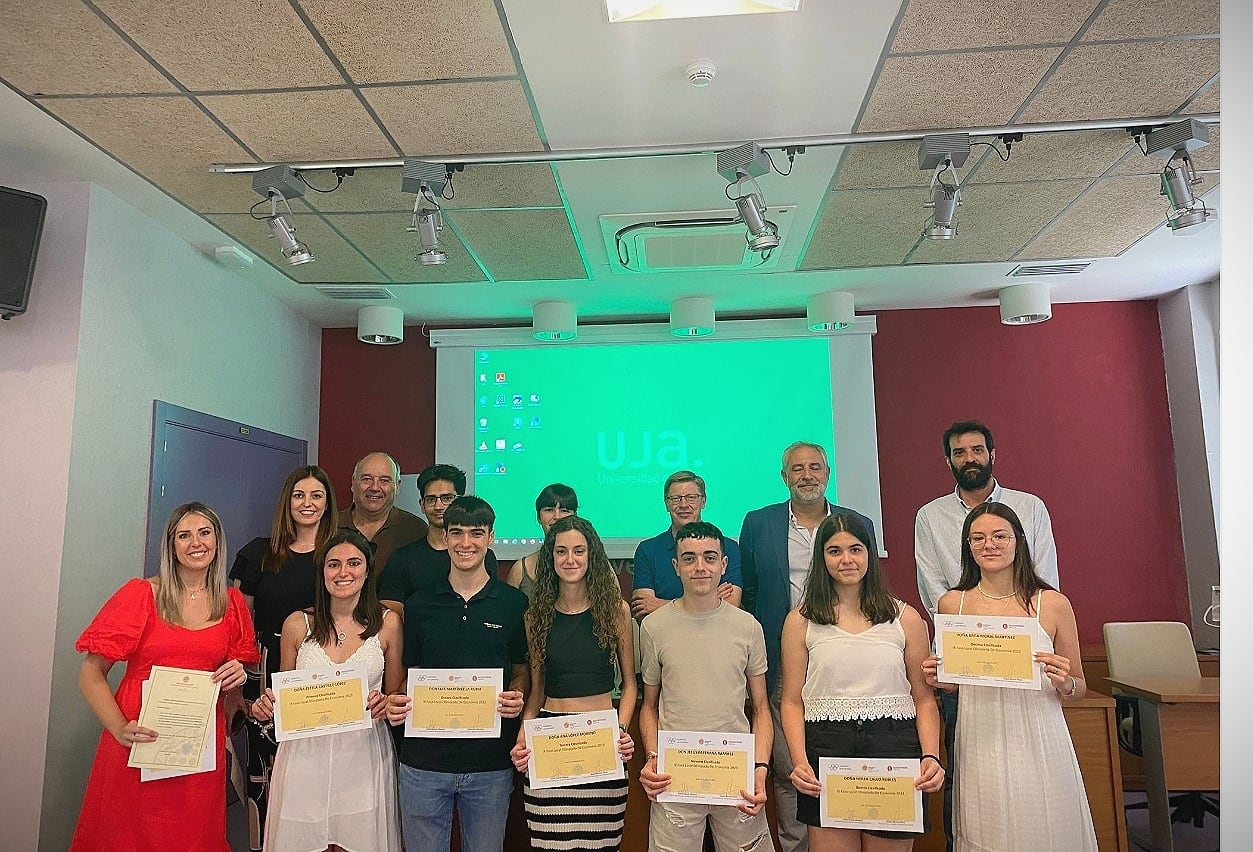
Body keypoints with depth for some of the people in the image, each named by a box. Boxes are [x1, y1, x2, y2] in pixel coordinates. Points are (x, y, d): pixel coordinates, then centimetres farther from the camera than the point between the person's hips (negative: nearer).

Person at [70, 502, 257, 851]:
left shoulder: (232, 603, 5)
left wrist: (238, 676, -4)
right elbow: (91, 673, -5)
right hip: (140, 741, -3)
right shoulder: (141, 594, -5)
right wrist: (119, 727, -18)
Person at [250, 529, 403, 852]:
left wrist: (385, 704, -12)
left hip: (364, 755, 0)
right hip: (306, 755, 1)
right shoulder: (297, 624, 1)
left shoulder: (387, 623, -1)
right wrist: (266, 705, -7)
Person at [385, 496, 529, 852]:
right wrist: (397, 701, -9)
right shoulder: (419, 603, 3)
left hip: (490, 762, -1)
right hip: (423, 760, 1)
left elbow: (522, 671, 6)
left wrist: (517, 697, -14)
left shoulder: (514, 603, -2)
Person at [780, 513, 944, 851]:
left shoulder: (906, 617, 7)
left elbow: (924, 699, 7)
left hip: (894, 750, 1)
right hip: (826, 750, -1)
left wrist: (931, 757, -7)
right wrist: (799, 761, -10)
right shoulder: (801, 620, 5)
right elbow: (792, 701, 3)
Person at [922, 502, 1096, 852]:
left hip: (1038, 745, -1)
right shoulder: (952, 604, 2)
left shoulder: (1053, 604, -2)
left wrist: (1064, 683, -13)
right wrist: (938, 680, -5)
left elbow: (1079, 687, 8)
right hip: (979, 744, 1)